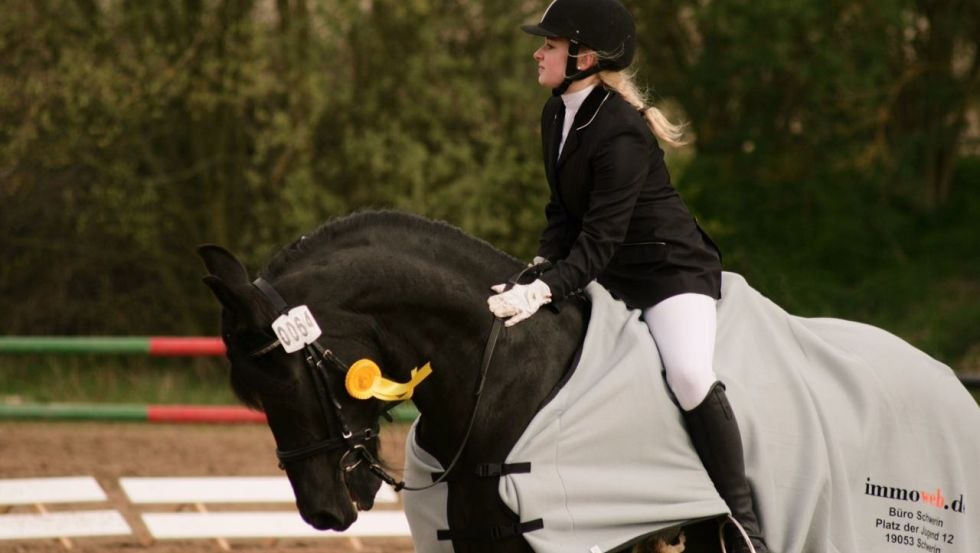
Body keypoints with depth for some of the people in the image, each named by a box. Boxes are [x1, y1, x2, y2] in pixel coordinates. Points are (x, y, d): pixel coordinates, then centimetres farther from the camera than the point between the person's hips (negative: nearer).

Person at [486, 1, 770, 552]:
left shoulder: (621, 135, -24)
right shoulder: (556, 115, 4)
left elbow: (601, 239, -29)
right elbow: (564, 211, 10)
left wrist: (545, 291, -39)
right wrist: (541, 269, -6)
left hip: (672, 271, -10)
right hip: (609, 275, 10)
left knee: (690, 374, -32)